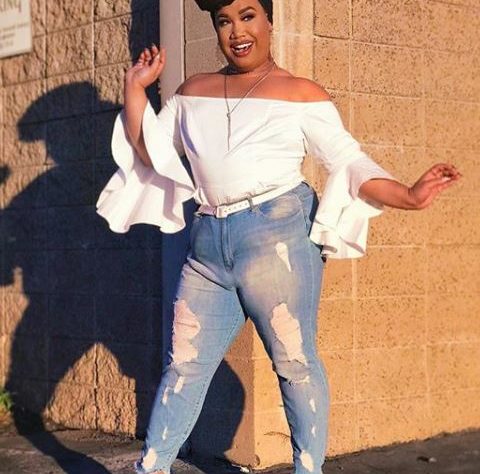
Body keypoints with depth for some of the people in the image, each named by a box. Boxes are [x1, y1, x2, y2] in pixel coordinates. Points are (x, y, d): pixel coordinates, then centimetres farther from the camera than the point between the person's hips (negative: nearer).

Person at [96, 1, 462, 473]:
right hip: (209, 241, 4)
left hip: (277, 231, -4)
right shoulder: (193, 91, 16)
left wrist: (407, 196, -13)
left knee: (294, 360, 0)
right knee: (184, 363, 7)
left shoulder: (301, 93, 3)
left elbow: (349, 161, 0)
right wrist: (135, 88, 13)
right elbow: (149, 153, 20)